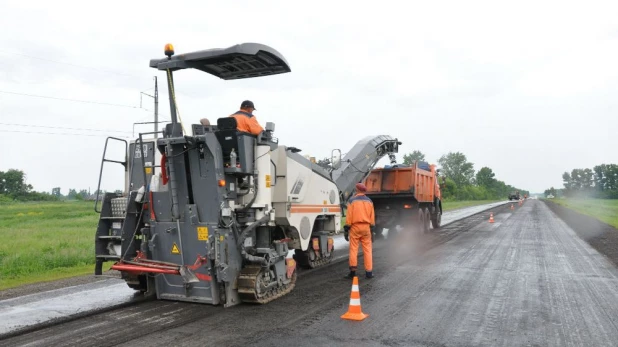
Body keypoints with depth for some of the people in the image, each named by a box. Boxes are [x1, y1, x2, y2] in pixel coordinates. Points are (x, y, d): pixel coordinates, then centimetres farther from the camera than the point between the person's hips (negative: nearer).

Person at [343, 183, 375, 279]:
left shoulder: (352, 201, -4)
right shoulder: (369, 201, 7)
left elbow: (349, 216, -6)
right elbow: (372, 216, 8)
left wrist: (346, 229, -2)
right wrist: (372, 229, 15)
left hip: (355, 227, -3)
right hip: (366, 227, 3)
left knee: (353, 249, 1)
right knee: (367, 250, 6)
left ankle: (353, 271, -3)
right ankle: (369, 272, 6)